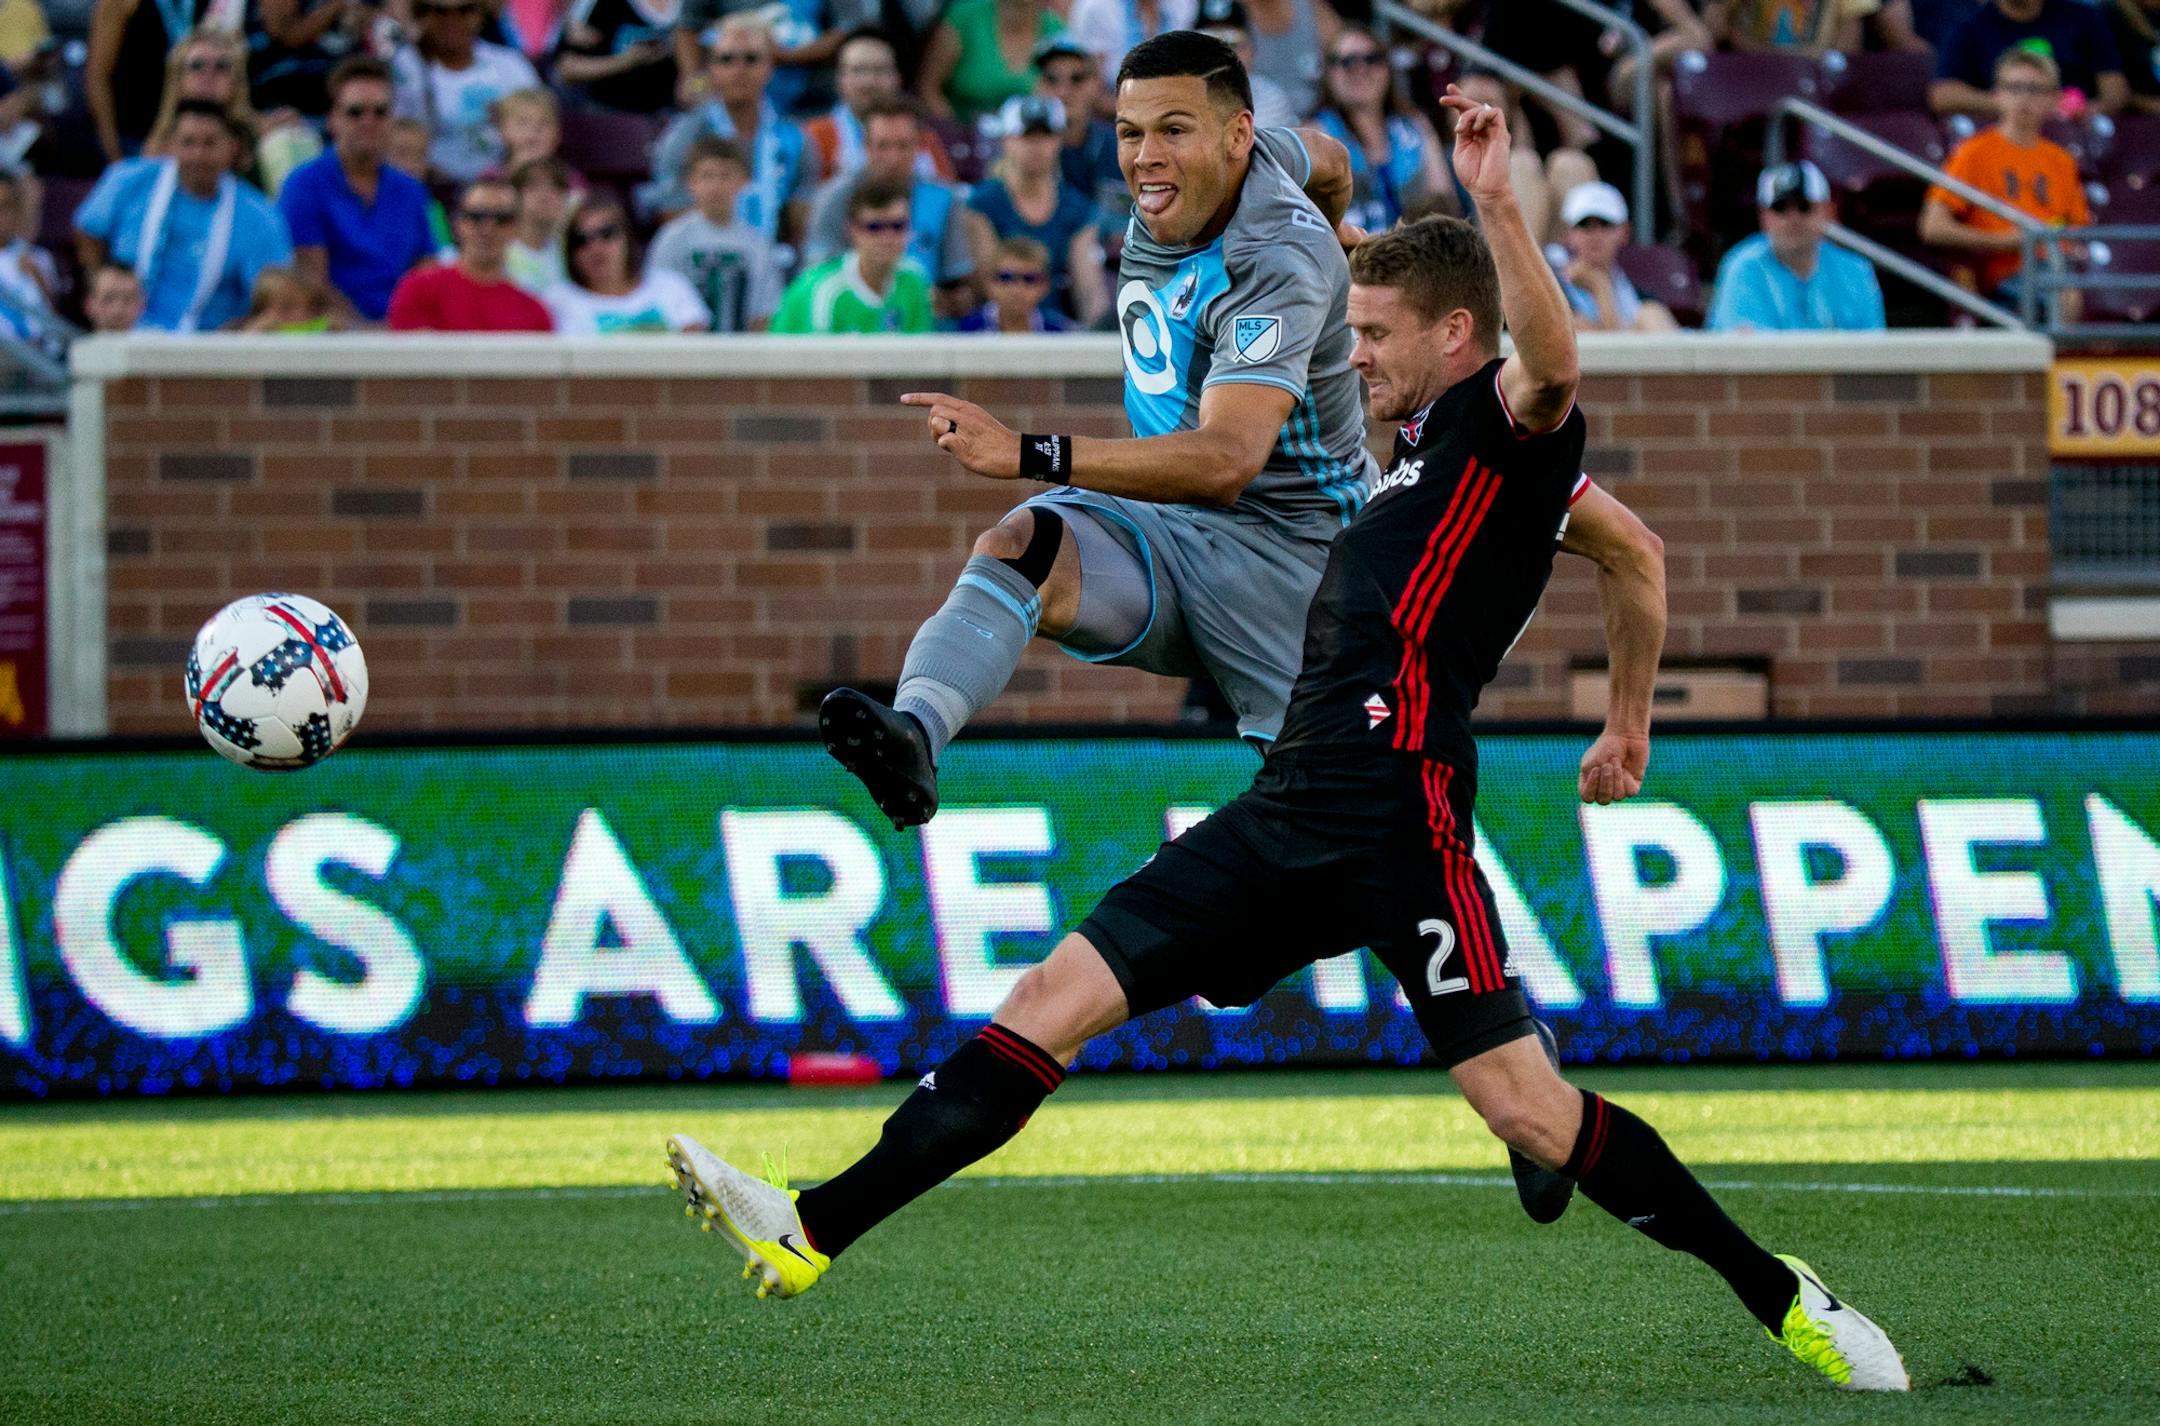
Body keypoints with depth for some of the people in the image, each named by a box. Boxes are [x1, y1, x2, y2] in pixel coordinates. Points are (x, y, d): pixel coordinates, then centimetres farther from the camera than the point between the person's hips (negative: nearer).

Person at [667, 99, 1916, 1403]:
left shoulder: (1506, 423, -3)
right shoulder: (1435, 445, 23)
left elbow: (1553, 364, -29)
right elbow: (1635, 552, 35)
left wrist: (1496, 203, -38)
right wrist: (1630, 724, 41)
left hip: (1396, 818, -9)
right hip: (1292, 817, 9)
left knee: (1525, 1107, -15)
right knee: (1057, 997, 3)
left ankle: (1787, 1301, -1)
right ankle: (815, 1233, 0)